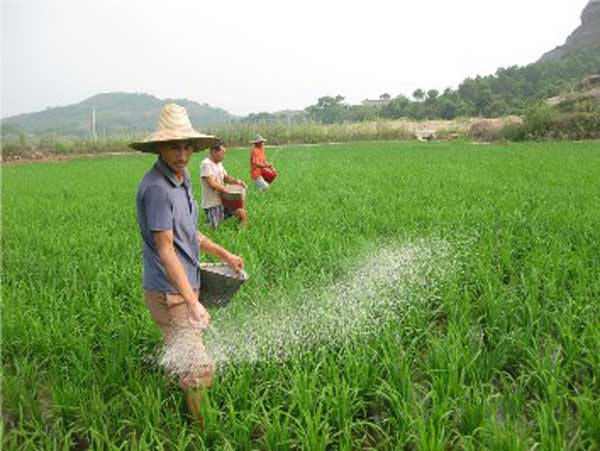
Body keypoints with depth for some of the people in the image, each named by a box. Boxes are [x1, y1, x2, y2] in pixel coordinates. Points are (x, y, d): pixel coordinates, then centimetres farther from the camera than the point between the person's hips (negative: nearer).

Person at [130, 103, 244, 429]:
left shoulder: (182, 178, 10)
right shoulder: (156, 188, -21)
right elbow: (165, 251, -24)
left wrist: (224, 255, 22)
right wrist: (192, 303, -26)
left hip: (186, 286, 10)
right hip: (170, 294, -10)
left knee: (183, 361, 23)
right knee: (198, 369, -8)